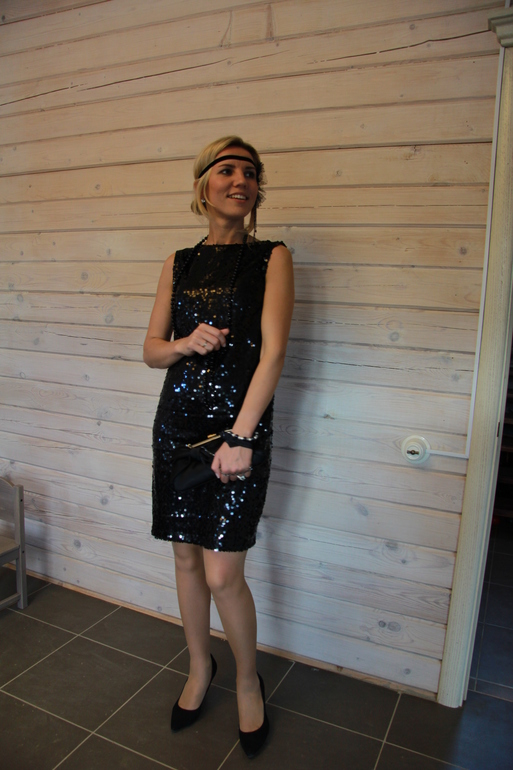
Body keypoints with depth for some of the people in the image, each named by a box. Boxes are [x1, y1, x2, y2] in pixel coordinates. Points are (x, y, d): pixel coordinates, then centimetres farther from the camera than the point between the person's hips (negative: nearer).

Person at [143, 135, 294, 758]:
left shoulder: (272, 257, -1)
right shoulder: (178, 264, 10)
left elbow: (273, 351, -12)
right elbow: (151, 349, 11)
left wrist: (240, 437, -20)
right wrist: (187, 342, -12)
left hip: (240, 423, -4)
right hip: (178, 421, 4)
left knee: (222, 573, -2)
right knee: (186, 555, 14)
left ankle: (248, 681, 28)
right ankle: (199, 668, 40)